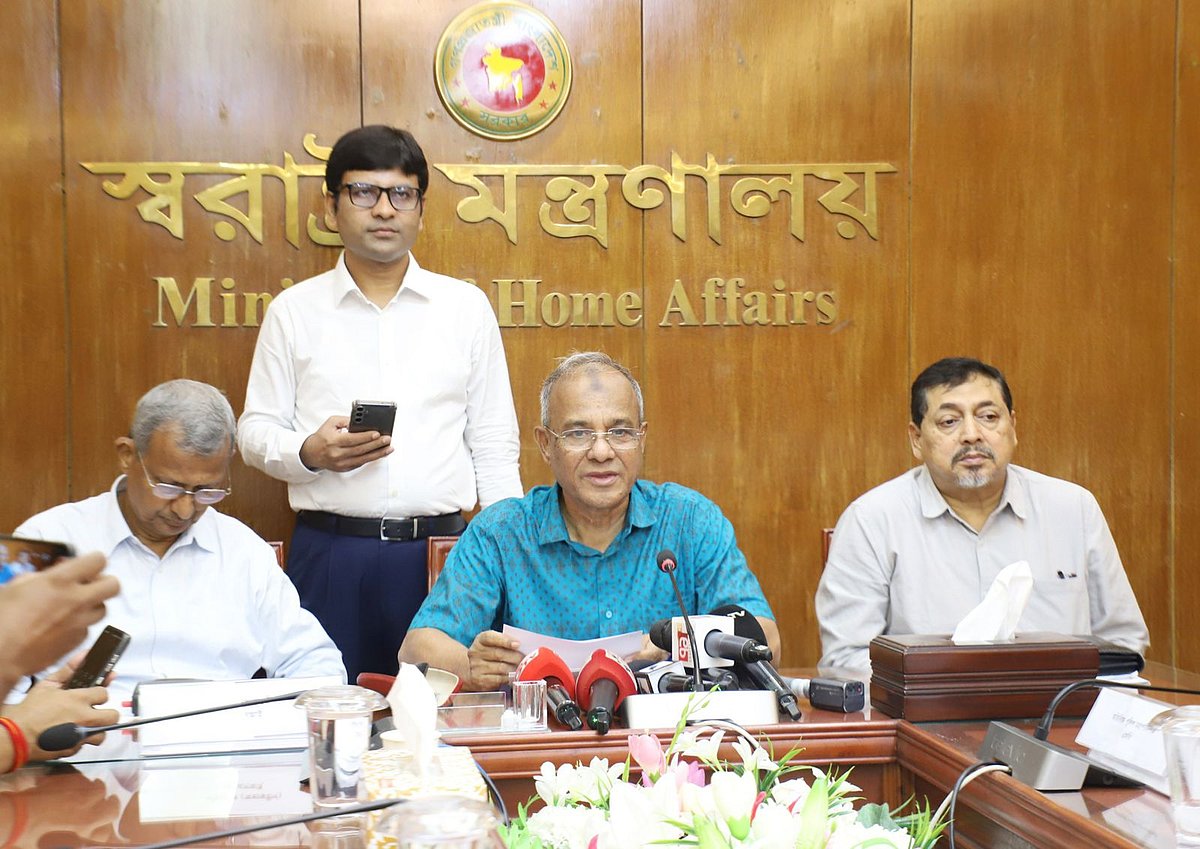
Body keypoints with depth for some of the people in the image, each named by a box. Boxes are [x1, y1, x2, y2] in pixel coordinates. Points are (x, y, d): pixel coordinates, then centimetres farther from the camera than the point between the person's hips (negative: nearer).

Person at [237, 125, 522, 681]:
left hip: (440, 549, 1)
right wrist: (309, 453, -11)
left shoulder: (467, 307, 9)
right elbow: (255, 431, 10)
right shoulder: (293, 311, 8)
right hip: (330, 550, 0)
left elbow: (494, 446, 10)